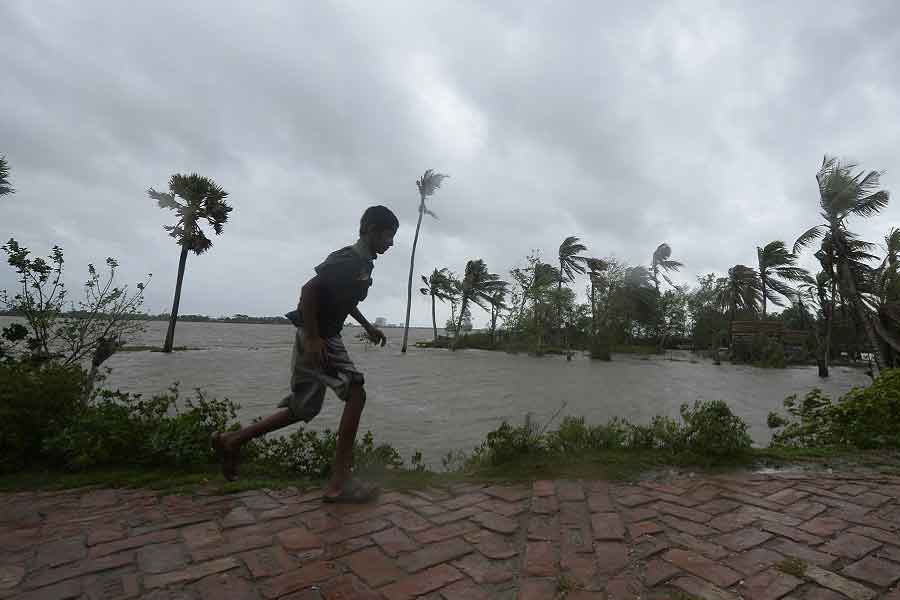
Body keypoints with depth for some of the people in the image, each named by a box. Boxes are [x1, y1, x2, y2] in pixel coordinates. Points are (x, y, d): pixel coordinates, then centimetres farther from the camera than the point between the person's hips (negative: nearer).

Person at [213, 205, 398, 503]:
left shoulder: (364, 263, 13)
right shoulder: (348, 260, -17)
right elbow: (309, 289, -25)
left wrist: (368, 326, 22)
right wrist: (313, 338, -25)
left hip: (325, 336, 10)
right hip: (316, 338, -10)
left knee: (303, 410, 15)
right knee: (355, 393, -14)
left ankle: (232, 440, 27)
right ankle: (339, 481, -8)